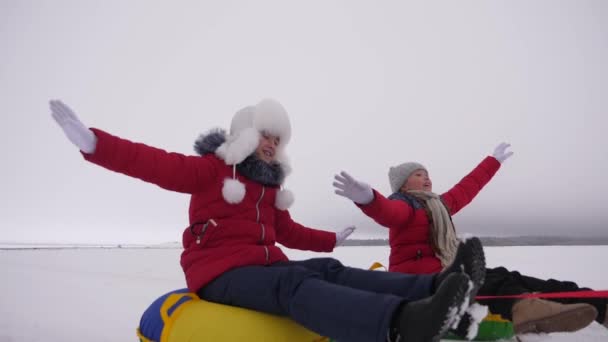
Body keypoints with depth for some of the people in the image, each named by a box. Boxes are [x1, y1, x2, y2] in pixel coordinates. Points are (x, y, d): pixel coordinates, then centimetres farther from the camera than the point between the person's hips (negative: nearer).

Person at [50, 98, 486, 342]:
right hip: (220, 270, -7)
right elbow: (155, 164, -15)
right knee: (295, 284, -35)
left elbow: (288, 230, 29)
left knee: (330, 270, -17)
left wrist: (331, 240, 36)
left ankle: (435, 288, -34)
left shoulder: (269, 184, 19)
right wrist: (91, 141, -27)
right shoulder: (211, 169, -3)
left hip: (265, 263, 7)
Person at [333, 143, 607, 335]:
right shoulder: (402, 204, -5)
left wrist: (494, 161, 43)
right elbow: (388, 213, -29)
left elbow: (467, 188, 34)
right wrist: (368, 198, -54)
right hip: (417, 277, -8)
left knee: (508, 278, -9)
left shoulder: (438, 205, 23)